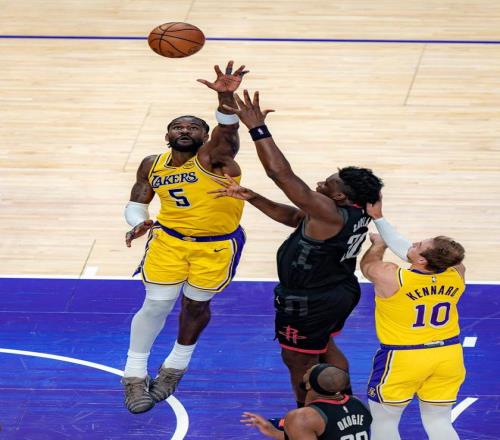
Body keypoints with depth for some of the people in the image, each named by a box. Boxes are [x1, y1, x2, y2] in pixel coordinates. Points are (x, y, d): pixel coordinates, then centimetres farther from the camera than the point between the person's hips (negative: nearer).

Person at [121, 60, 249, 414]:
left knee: (196, 304, 12)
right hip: (168, 240, 3)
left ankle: (176, 365, 37)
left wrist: (226, 98, -62)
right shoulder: (152, 165, -2)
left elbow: (228, 130, -39)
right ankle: (135, 375, 16)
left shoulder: (214, 157, -19)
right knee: (156, 305, 0)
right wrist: (138, 223, -17)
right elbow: (136, 202, 9)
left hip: (218, 245, -3)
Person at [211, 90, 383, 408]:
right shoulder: (355, 213, -5)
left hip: (309, 303, -10)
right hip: (340, 293, 10)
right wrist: (252, 198, -6)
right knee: (325, 347, 32)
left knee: (299, 361, 13)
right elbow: (292, 217, 3)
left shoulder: (330, 214, -34)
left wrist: (257, 128, -37)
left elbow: (281, 172, -40)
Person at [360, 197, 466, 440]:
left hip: (403, 357, -5)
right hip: (448, 353, 5)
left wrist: (378, 244, 21)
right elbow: (407, 250, 4)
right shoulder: (457, 273, -10)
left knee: (383, 420, 15)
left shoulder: (391, 277, -24)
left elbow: (367, 264, 0)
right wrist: (378, 219, 8)